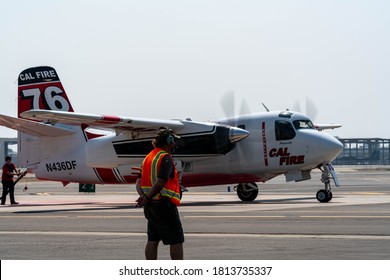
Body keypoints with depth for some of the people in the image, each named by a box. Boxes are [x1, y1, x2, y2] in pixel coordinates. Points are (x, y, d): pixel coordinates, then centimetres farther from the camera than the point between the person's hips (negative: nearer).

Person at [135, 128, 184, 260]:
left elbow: (139, 183, 8)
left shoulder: (148, 157, 15)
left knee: (153, 240, 8)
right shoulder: (166, 158, -12)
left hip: (150, 206, 9)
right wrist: (147, 198, -14)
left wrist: (143, 196, -6)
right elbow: (160, 182, -22)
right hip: (164, 204, -9)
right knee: (176, 240, -3)